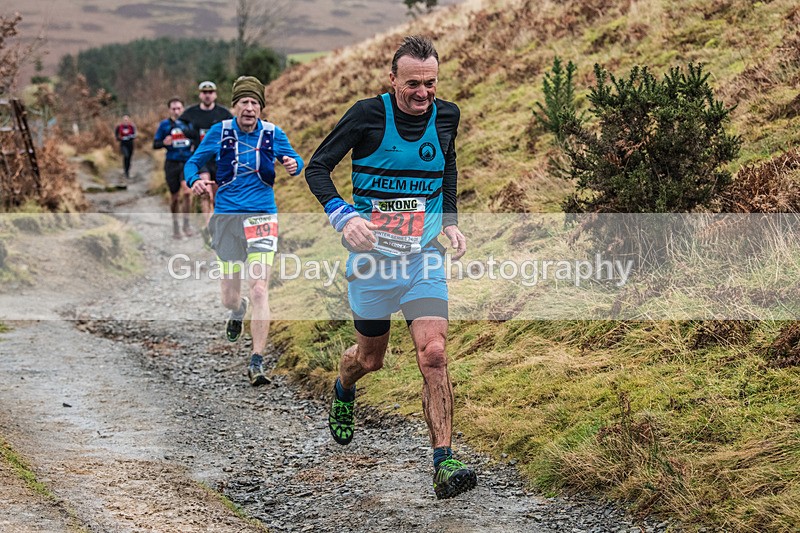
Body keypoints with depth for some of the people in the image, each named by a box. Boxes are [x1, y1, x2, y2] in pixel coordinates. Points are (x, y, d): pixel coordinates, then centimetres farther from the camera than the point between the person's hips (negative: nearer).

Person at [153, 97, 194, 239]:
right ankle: (175, 224, 24)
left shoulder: (188, 122, 6)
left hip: (187, 162, 0)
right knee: (174, 196, 5)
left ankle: (186, 222, -4)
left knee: (186, 190, -19)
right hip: (172, 163, 0)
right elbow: (155, 144, 3)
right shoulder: (164, 125, 2)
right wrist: (164, 143, -17)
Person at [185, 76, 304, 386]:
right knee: (229, 297, 7)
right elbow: (193, 163, 10)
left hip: (262, 217, -1)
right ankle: (239, 309, 48)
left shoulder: (272, 134, 3)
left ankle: (257, 363, -13)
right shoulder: (219, 132, 3)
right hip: (227, 218, 1)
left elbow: (294, 160, 15)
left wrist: (294, 165, -10)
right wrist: (195, 181, -13)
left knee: (259, 290, -15)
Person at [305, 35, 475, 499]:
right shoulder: (369, 114, -12)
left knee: (434, 353, -16)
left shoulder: (446, 116, 0)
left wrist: (451, 222, 10)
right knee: (370, 358, 14)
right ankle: (343, 392, 52)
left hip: (425, 257, 2)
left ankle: (444, 464, -15)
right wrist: (344, 217, -22)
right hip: (373, 257, -1)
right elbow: (317, 168, -7)